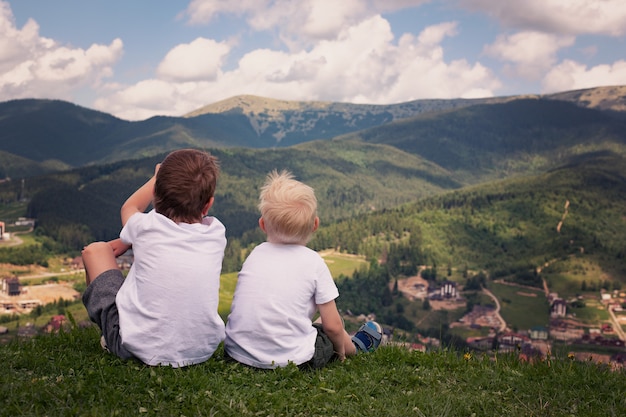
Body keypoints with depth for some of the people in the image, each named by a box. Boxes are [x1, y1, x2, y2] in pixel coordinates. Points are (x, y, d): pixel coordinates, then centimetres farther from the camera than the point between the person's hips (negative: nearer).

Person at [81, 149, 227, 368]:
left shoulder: (146, 228, -12)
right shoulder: (216, 234, -5)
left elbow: (129, 207, 16)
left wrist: (158, 178, 31)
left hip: (141, 348, -3)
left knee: (95, 250, 15)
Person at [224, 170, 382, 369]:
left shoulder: (255, 254, 3)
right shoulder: (313, 262, -9)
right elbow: (332, 326, -7)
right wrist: (341, 350, 13)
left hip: (237, 351, 4)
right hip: (288, 358, -4)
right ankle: (356, 346, 49)